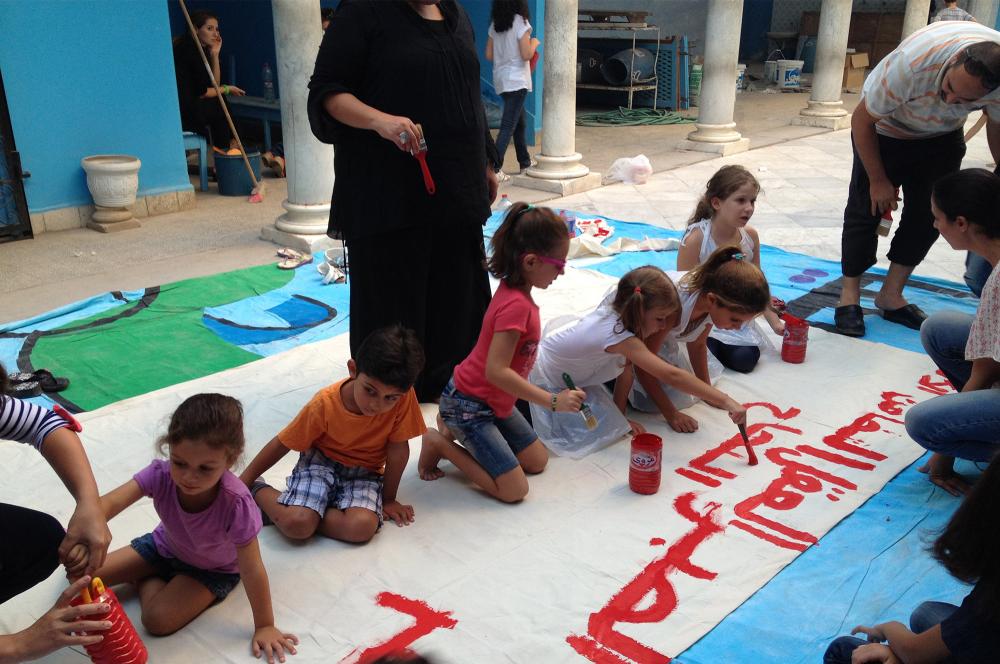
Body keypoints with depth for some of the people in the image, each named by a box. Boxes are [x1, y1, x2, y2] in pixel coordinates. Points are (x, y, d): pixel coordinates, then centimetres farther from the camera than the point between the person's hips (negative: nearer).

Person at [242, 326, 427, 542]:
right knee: (296, 524, -28)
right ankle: (259, 492, 2)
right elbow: (282, 444, -10)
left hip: (364, 472, 1)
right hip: (321, 462, -1)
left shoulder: (404, 398, -26)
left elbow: (398, 450, -13)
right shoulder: (325, 404, -23)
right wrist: (243, 483, -3)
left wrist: (388, 499, -2)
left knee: (363, 527, -30)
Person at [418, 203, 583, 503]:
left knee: (537, 461, 15)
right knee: (514, 490, -9)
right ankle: (441, 442, 2)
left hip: (494, 402, 9)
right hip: (469, 404, -9)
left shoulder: (516, 293, 1)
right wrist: (553, 400, -28)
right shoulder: (516, 305, -27)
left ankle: (455, 429, 16)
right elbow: (497, 371, -32)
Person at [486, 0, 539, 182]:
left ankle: (525, 163, 28)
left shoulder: (495, 24, 7)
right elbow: (526, 55, -15)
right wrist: (534, 43, 3)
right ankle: (495, 168, -14)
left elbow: (489, 55, 8)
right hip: (517, 80, -7)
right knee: (508, 126, -8)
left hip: (501, 79, 7)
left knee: (519, 122, 19)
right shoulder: (520, 22, -12)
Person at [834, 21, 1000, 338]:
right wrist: (878, 180, -17)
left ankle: (890, 294, 13)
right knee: (866, 207, -8)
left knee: (929, 216, 1)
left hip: (942, 135, 4)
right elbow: (861, 121, -25)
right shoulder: (910, 63, -41)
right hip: (885, 129, -3)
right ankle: (849, 296, 2)